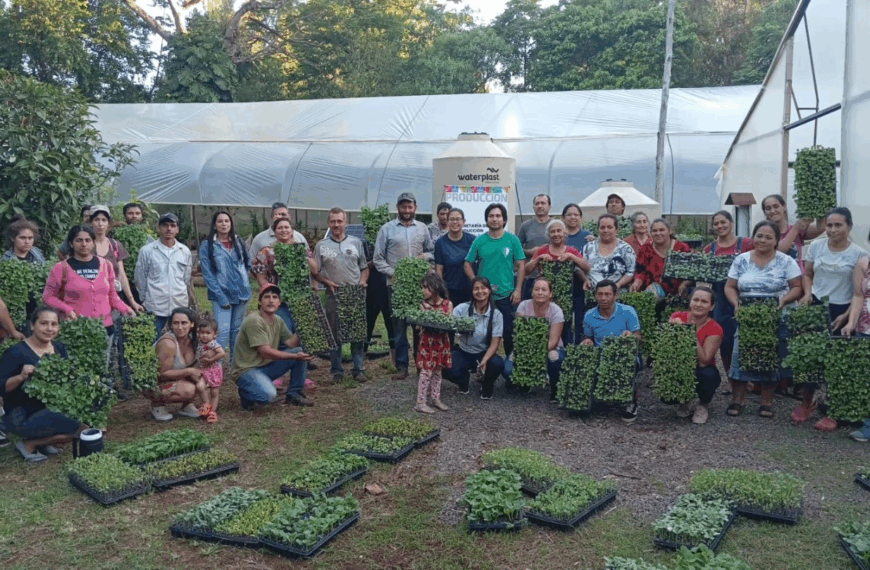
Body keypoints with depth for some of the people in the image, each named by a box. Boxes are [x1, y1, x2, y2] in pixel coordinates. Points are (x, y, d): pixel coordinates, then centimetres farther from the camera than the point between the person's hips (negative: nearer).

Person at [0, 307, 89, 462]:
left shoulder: (59, 348, 3)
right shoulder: (16, 353, -15)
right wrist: (21, 377, -32)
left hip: (52, 409, 7)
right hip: (21, 416, -7)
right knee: (81, 428, -22)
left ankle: (43, 441, 7)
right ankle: (29, 444, 0)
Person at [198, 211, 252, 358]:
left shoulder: (238, 242, 10)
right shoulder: (207, 245, -4)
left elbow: (248, 263, 22)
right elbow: (207, 274, -7)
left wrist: (244, 282, 9)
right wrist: (220, 297, -13)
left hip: (242, 293, 4)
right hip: (222, 295, -4)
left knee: (237, 330, 11)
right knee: (223, 331, -14)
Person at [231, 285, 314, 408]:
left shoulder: (278, 320, 7)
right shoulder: (254, 320, -21)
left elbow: (291, 343, 0)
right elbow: (265, 352, -24)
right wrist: (295, 356, -25)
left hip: (268, 366, 8)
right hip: (247, 370, -8)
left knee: (301, 351, -5)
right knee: (268, 395, -35)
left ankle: (295, 394, 5)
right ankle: (246, 393, 1)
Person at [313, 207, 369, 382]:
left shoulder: (356, 243, 10)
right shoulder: (321, 246, 6)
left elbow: (364, 267, 14)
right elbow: (315, 271, 5)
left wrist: (363, 281, -4)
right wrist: (328, 282, -10)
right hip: (334, 294, -1)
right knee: (334, 333, 4)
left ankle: (358, 369, 10)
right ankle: (337, 370, 13)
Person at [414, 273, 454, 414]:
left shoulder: (448, 304, -2)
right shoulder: (424, 305, -3)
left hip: (442, 341, 2)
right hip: (427, 340, -2)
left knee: (437, 371, 13)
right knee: (426, 372, -3)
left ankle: (436, 399, 26)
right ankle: (420, 403, 3)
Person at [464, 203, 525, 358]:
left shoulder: (512, 240, 0)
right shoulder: (479, 240, 2)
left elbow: (520, 265, 2)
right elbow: (468, 264, 7)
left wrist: (518, 290, -5)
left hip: (506, 294, -1)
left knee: (508, 331, 3)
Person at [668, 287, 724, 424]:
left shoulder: (714, 329, -17)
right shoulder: (678, 317, -10)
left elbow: (703, 362, -25)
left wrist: (694, 336, -31)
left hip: (701, 372, -1)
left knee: (708, 375, -36)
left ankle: (703, 406, -1)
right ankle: (683, 402, 10)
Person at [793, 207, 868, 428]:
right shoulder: (816, 246, 1)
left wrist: (846, 316, -12)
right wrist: (807, 294, -6)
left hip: (841, 310, -2)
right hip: (815, 306, 3)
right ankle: (807, 403, 22)